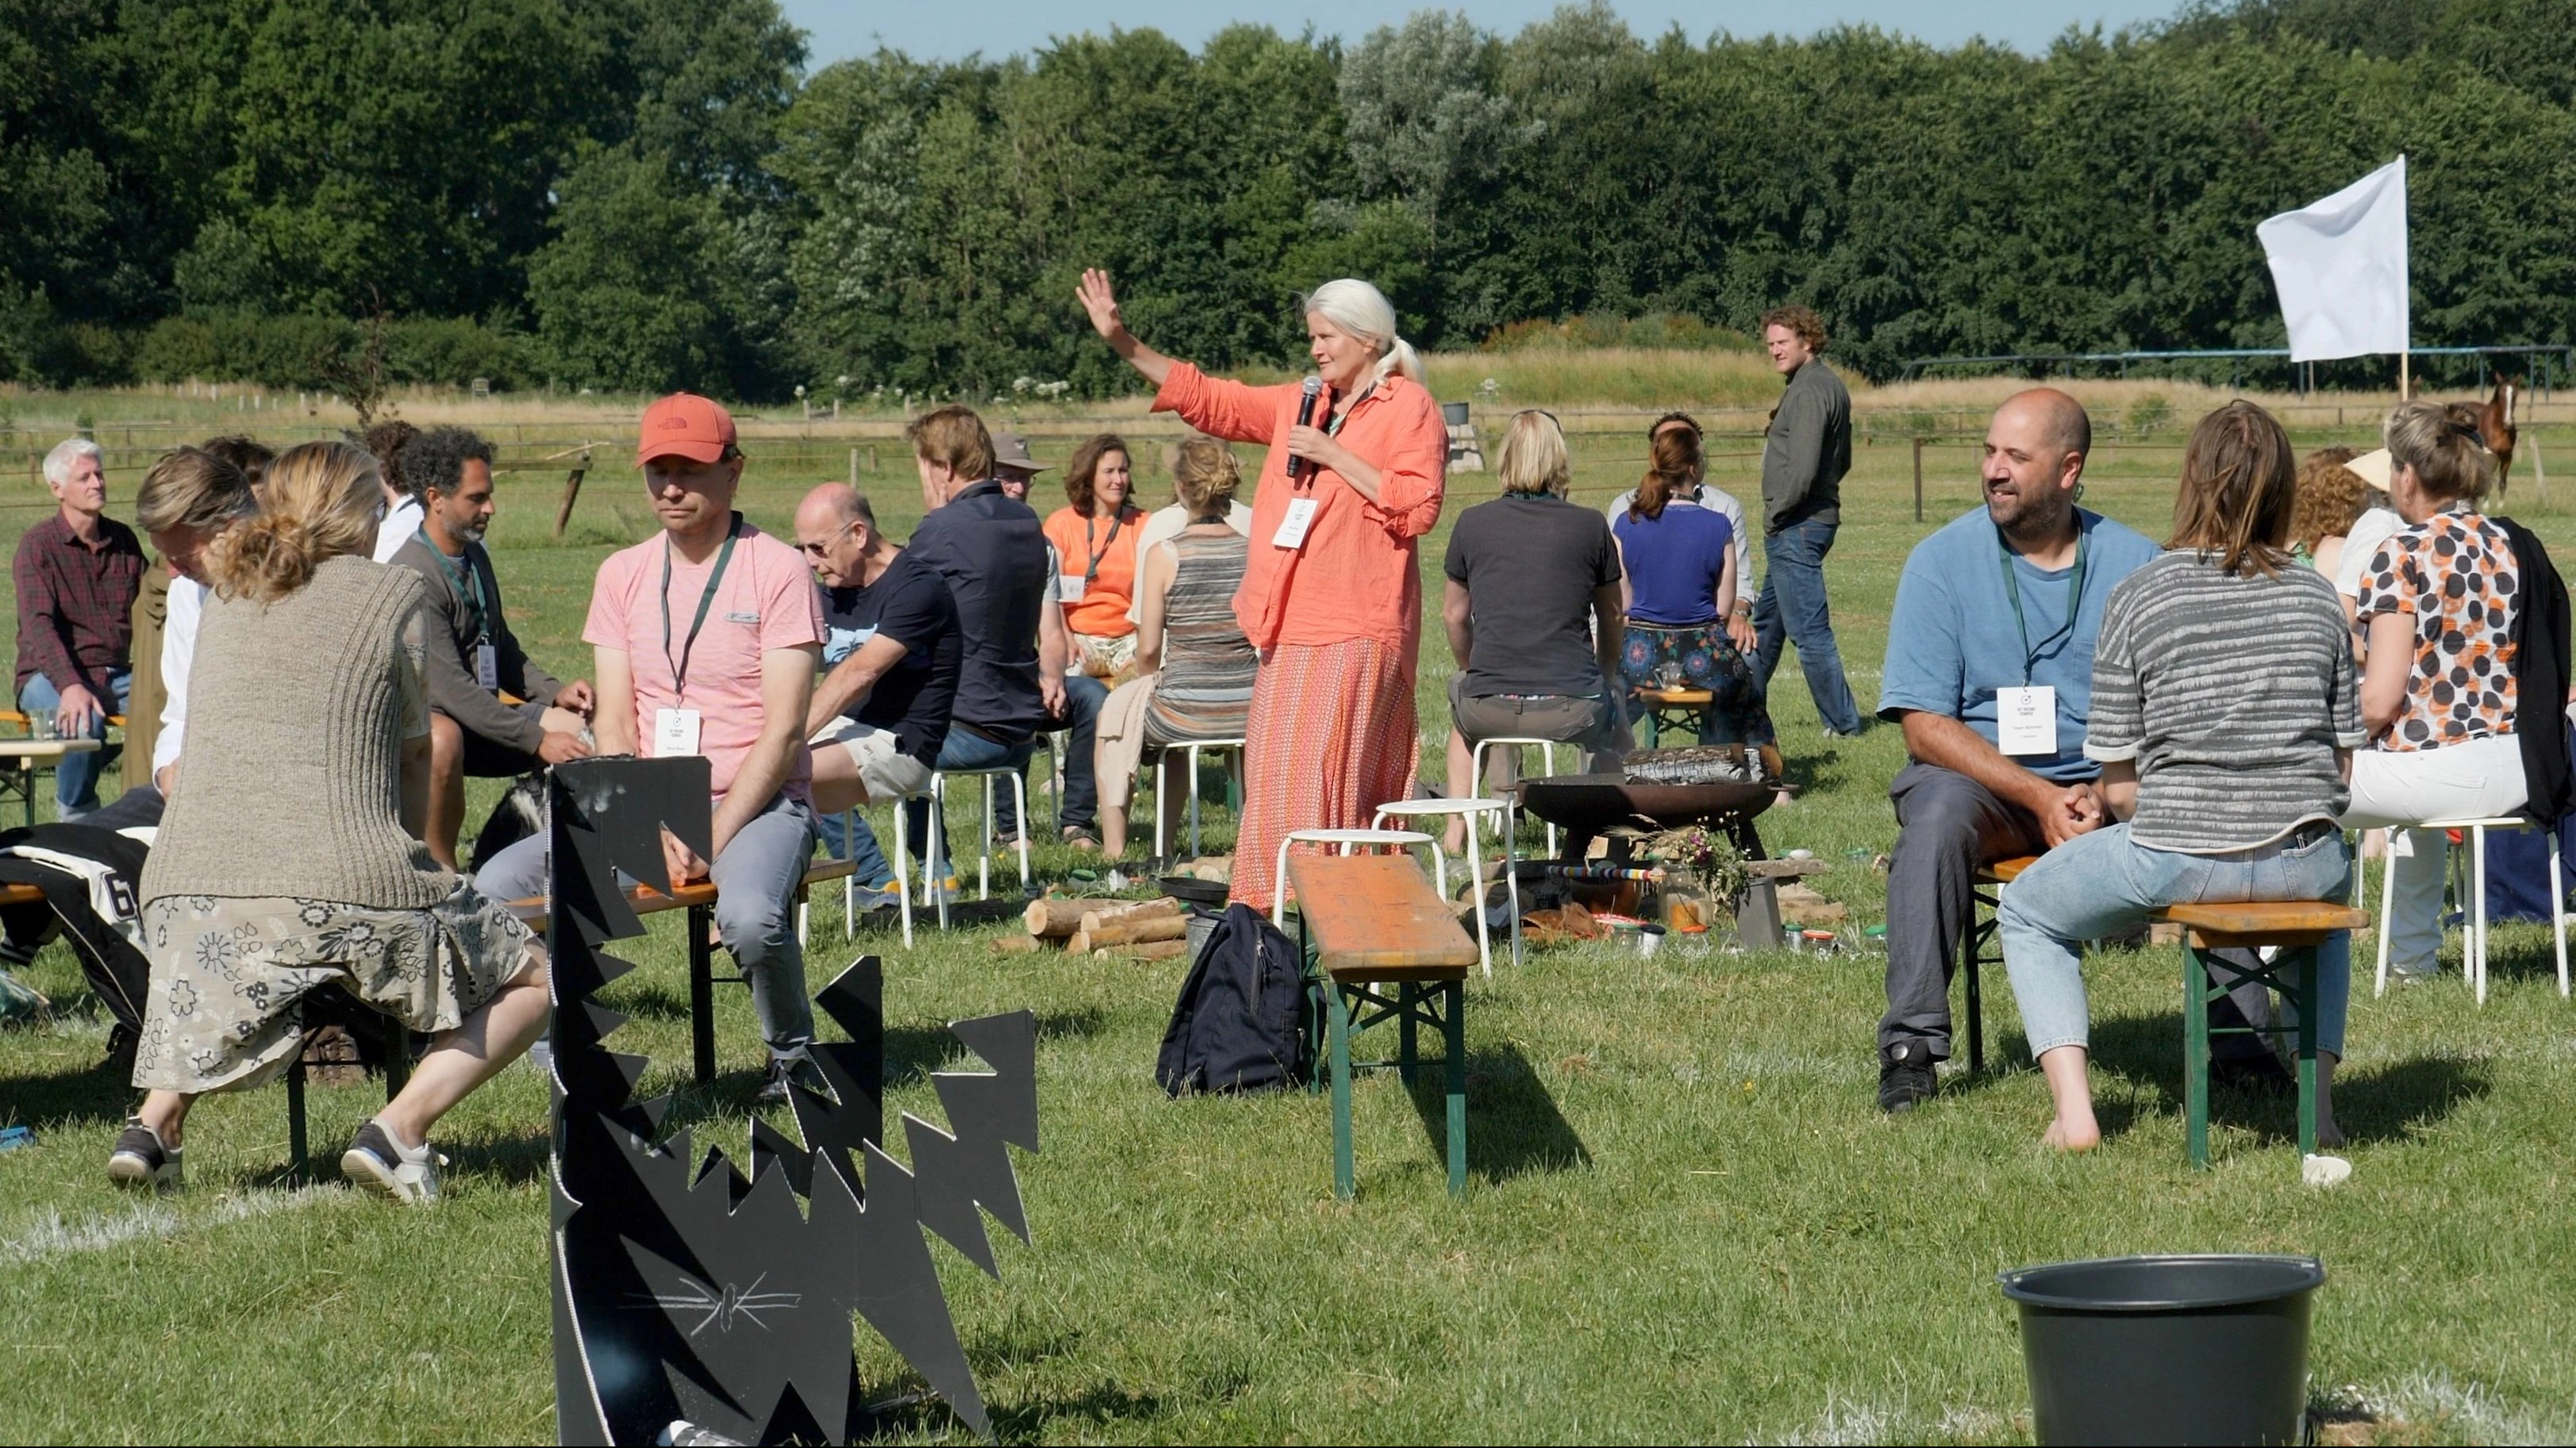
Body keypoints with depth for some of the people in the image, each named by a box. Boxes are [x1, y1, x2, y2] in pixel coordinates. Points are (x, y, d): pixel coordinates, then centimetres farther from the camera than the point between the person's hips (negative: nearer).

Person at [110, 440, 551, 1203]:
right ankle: (400, 1127, -7)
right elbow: (417, 753, 10)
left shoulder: (226, 596, 19)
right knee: (529, 979, 13)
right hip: (344, 889, -5)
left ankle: (156, 1123, 13)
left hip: (185, 880, 5)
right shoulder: (393, 591, 4)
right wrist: (415, 853, 28)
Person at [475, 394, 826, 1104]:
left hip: (756, 804, -5)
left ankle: (793, 1057, -7)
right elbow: (612, 726, 4)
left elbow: (784, 730, -10)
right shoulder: (623, 574, 10)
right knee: (498, 886, -18)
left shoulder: (777, 570, -4)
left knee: (749, 916, -37)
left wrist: (712, 839, -20)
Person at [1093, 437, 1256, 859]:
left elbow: (1149, 649, -7)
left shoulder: (1165, 555, -13)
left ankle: (1113, 848, 30)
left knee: (1116, 709, 30)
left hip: (1185, 713, -4)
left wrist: (1149, 681, 14)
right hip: (1249, 712, 4)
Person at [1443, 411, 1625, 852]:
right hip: (1572, 709, -1)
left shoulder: (1472, 523, 3)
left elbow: (1453, 615, 15)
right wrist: (1604, 679, 33)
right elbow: (1613, 618, 14)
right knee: (1613, 715, 35)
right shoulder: (1589, 526, 1)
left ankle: (1456, 831, 35)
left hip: (1488, 709, 1)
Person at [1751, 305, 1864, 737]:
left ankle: (1842, 721, -4)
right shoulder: (1832, 386, 14)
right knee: (1767, 619, 21)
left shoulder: (1810, 390, -18)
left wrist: (1776, 515, -14)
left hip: (1795, 526, -11)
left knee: (1809, 629, -7)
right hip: (1818, 516, 11)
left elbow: (1802, 467, -25)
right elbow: (1842, 461, 21)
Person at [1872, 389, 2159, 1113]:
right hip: (1978, 775, -1)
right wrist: (2038, 796, -19)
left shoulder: (2133, 564, 3)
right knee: (1938, 812, -34)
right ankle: (1910, 1044, -32)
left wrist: (2107, 794, -20)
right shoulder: (1943, 560, -1)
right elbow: (1924, 726, -7)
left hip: (2107, 785, 1)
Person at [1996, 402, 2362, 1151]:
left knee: (2027, 913, 25)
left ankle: (2073, 1109, 9)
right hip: (2303, 858, 3)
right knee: (2328, 894, 41)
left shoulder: (2138, 596, -4)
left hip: (2177, 861, -3)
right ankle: (2319, 1098, 28)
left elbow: (2119, 787, -3)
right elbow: (2343, 763, 8)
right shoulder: (2315, 595, 6)